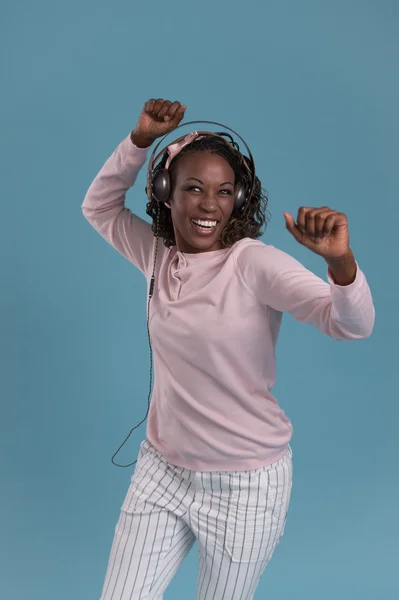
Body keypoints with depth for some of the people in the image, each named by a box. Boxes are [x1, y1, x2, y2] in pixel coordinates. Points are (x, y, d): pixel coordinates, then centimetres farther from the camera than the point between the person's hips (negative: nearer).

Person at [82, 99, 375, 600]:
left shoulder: (253, 262, -17)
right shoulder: (159, 256, -2)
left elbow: (352, 325, -24)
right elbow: (98, 206, 9)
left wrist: (340, 260, -45)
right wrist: (141, 139, -6)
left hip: (246, 483, -4)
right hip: (161, 470, 4)